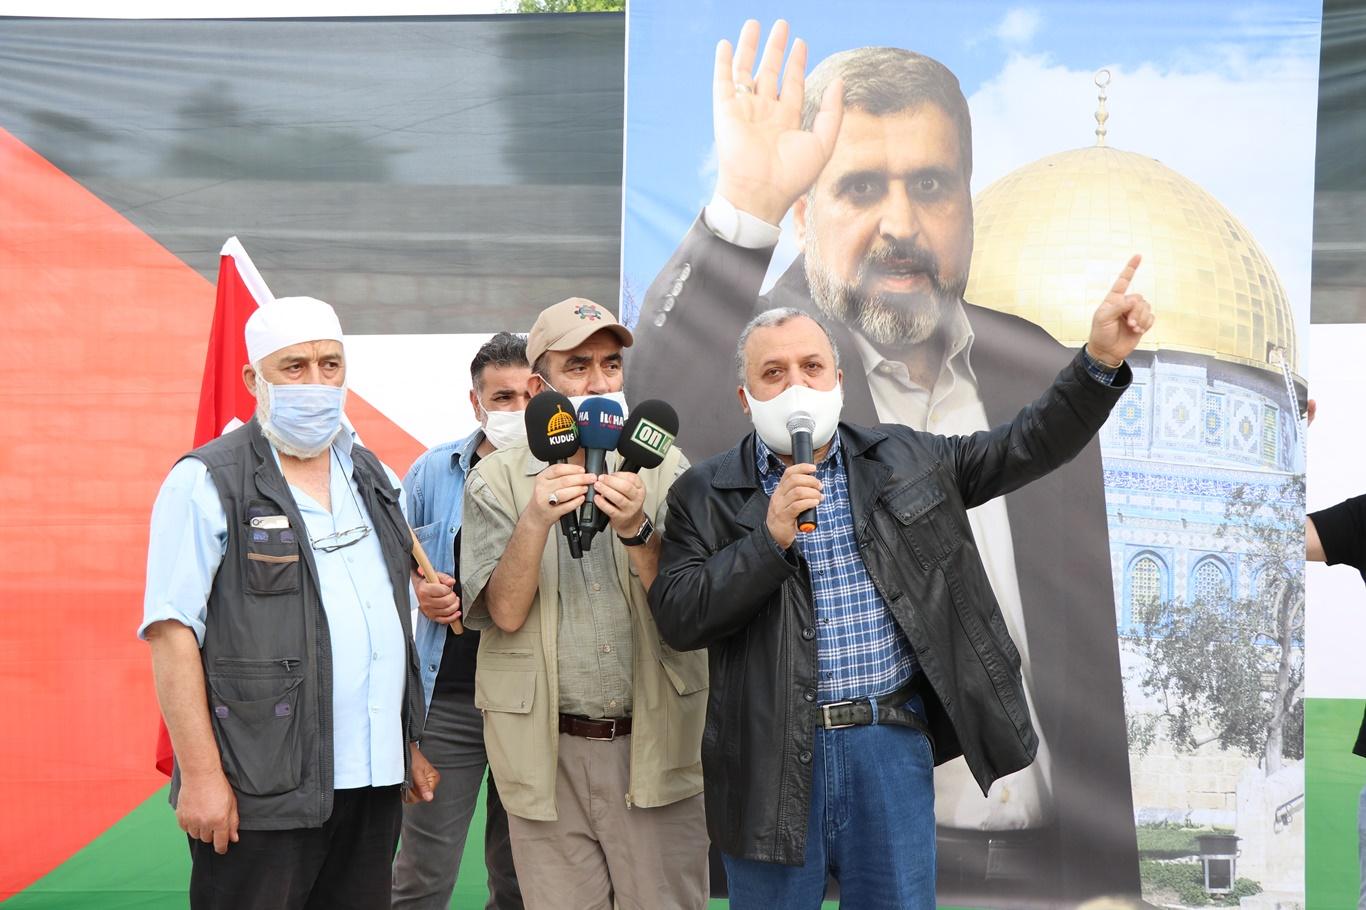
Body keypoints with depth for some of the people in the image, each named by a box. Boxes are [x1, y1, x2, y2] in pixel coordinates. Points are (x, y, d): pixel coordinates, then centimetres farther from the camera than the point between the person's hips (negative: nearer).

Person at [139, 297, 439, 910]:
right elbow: (172, 631, -11)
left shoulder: (374, 481, 14)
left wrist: (410, 745, 18)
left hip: (373, 783, 6)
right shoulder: (207, 483, -6)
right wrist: (200, 773, -17)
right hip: (260, 791, -6)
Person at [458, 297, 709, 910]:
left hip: (652, 742, 0)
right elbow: (506, 612, -7)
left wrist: (636, 530, -22)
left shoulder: (662, 468, 2)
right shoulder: (497, 480, 1)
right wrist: (535, 522, -23)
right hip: (548, 751, 0)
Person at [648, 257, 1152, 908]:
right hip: (774, 753, -2)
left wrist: (1100, 361, -4)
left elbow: (1026, 446, 9)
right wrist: (771, 537, -18)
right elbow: (677, 618, -9)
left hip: (892, 741, 2)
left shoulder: (903, 459, 9)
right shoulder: (705, 494, 1)